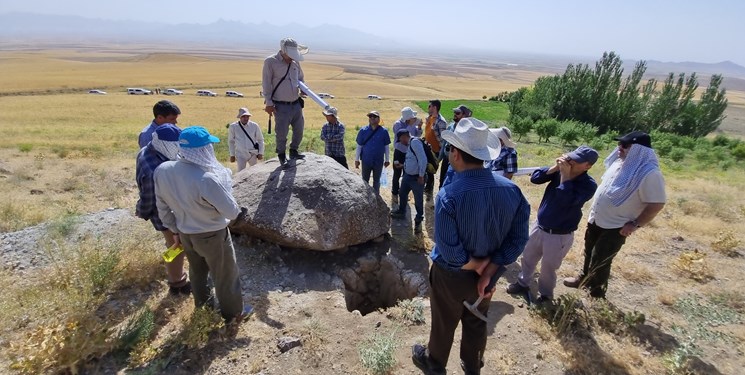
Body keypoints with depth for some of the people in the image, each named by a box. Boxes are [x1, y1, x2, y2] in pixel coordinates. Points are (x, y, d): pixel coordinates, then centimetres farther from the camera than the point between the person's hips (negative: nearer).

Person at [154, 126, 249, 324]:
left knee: (197, 271, 31)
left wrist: (175, 230, 13)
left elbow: (162, 207, 0)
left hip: (185, 234, 7)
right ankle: (233, 314, 37)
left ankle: (202, 303, 56)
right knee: (225, 275, 17)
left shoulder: (162, 170, -14)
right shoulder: (207, 179, -36)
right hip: (212, 236, -6)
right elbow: (231, 211, -24)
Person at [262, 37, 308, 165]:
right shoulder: (270, 62, -7)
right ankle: (282, 155, 19)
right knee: (282, 132, -1)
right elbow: (266, 84, -7)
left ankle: (293, 151, 33)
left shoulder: (295, 62, 9)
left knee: (299, 129, 13)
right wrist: (268, 103, -11)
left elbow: (301, 78, 24)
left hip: (296, 104, 6)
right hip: (281, 106, -6)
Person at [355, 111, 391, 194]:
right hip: (366, 160, 0)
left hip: (379, 161, 0)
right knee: (365, 181, 12)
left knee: (376, 181, 15)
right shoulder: (363, 131, -5)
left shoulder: (384, 131, -6)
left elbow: (386, 146, 2)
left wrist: (387, 160, 6)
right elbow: (359, 146, 0)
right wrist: (356, 160, 1)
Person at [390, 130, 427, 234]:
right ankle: (401, 212, 45)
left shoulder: (415, 142, -20)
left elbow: (423, 159, -25)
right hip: (408, 175, 10)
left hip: (416, 177, -10)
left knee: (418, 200, 6)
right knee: (402, 193, 23)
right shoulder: (410, 144, 11)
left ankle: (419, 219, 25)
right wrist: (403, 165, 17)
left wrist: (421, 176, -22)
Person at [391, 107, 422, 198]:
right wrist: (410, 125, -29)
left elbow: (417, 135, 4)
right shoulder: (398, 124, -16)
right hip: (399, 152, -4)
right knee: (397, 173, 6)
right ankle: (395, 191, 24)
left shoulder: (412, 123, -3)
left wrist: (419, 127, -15)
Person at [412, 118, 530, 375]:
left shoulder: (449, 195, -33)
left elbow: (450, 253, -31)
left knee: (443, 324, 23)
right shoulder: (511, 190, -15)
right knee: (477, 324, 28)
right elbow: (518, 239, -11)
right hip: (487, 274, 5)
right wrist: (488, 272, -13)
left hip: (452, 276, -4)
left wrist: (479, 265, -14)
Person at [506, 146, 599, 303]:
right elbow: (535, 178, -8)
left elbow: (566, 200, -33)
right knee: (527, 257, 21)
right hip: (539, 226, 5)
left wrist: (565, 175, -26)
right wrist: (555, 167, -17)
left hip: (559, 235, -5)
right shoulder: (559, 171, -6)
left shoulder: (588, 185, -18)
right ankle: (523, 283, 45)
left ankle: (546, 294, 38)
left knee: (548, 267, 13)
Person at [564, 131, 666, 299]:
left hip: (616, 227, -7)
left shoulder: (650, 173, -25)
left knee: (600, 262, 5)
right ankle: (585, 278, 46)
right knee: (589, 253, 23)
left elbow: (657, 204, -21)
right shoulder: (621, 162, 0)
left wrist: (635, 224, -19)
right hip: (596, 219, 8)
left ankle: (596, 295, 26)